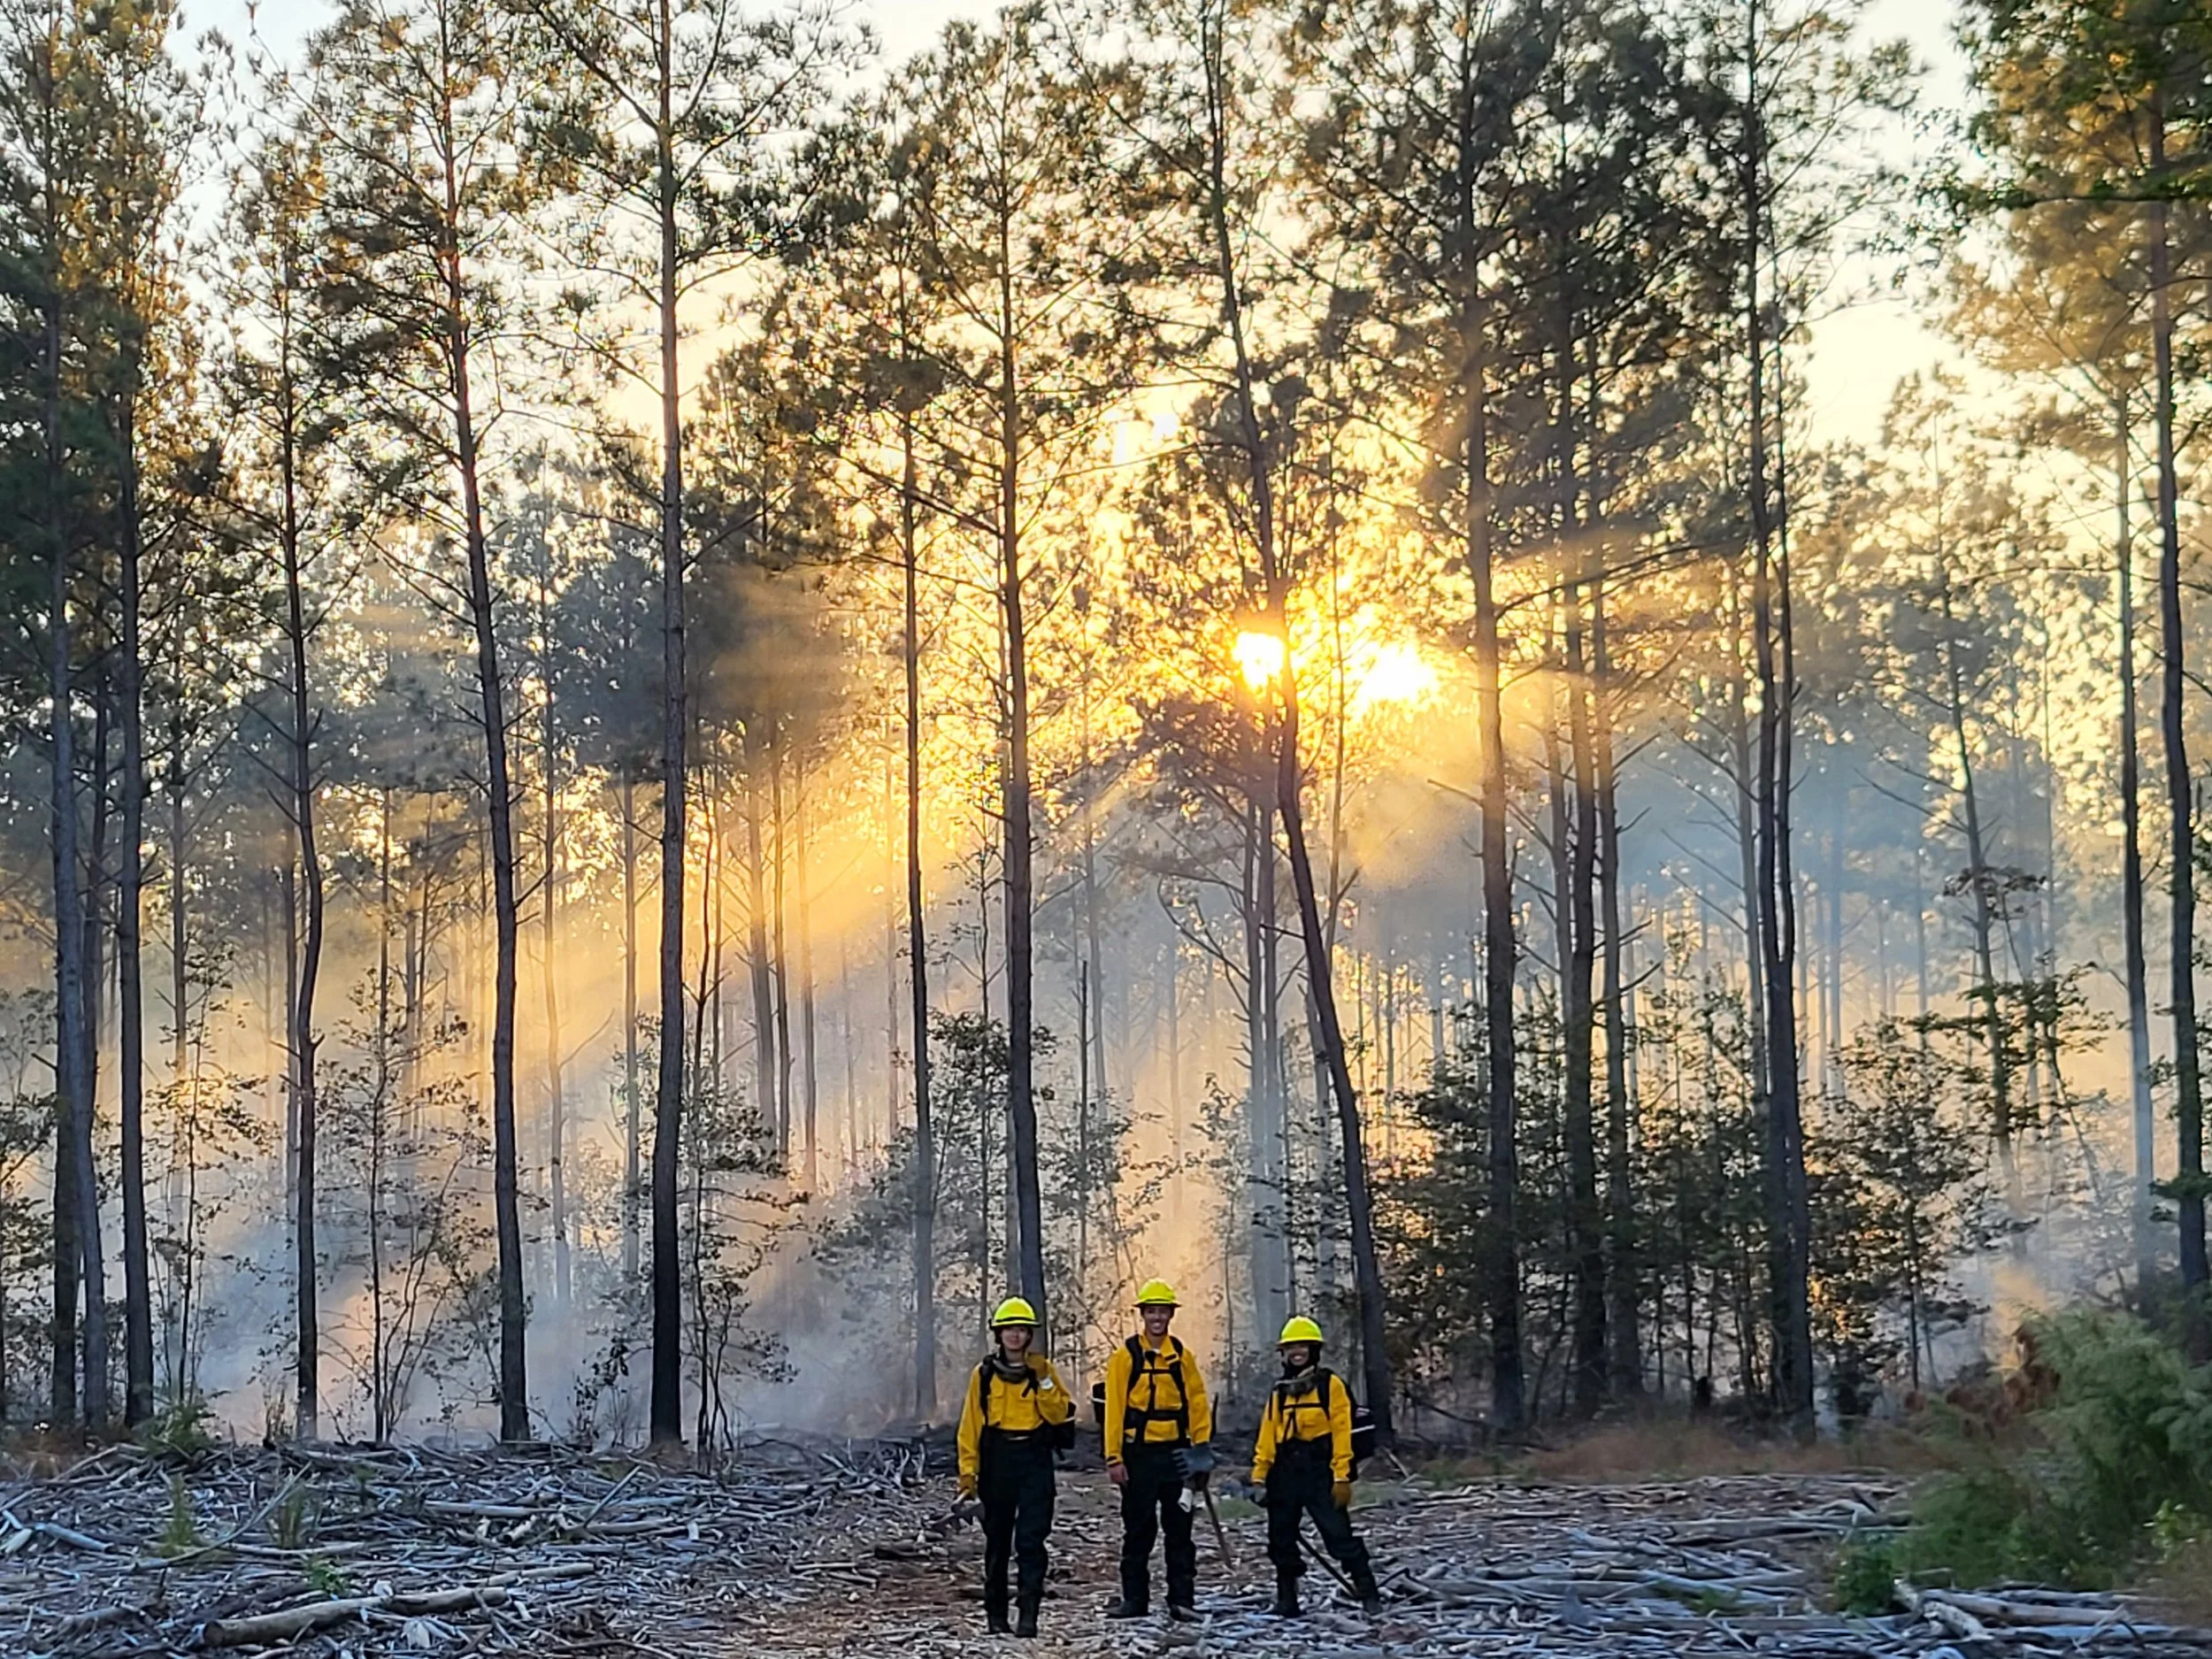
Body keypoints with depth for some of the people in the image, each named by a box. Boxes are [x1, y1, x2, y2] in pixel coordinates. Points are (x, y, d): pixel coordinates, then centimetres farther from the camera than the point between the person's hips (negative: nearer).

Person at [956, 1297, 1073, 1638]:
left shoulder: (1042, 1369, 4)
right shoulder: (985, 1374, 5)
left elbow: (1061, 1414, -4)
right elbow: (971, 1425, 4)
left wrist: (1043, 1383, -15)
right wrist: (968, 1472, -2)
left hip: (1035, 1461, -1)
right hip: (997, 1461, 1)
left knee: (1031, 1539, -10)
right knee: (997, 1540, 9)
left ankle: (1029, 1613, -12)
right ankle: (996, 1613, 18)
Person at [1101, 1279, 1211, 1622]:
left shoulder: (1182, 1356, 8)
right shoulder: (1126, 1356, -1)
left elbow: (1197, 1402, 9)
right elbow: (1115, 1409, -3)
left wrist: (1201, 1446, -1)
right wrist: (1114, 1458, -8)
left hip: (1175, 1453, 2)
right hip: (1139, 1454, -2)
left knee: (1179, 1528, 3)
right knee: (1138, 1529, 4)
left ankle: (1182, 1599, 6)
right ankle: (1134, 1599, 10)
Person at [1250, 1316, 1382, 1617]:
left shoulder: (1330, 1384, -1)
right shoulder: (1279, 1392, 15)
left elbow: (1341, 1432, -6)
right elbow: (1267, 1437, 15)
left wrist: (1342, 1477, -13)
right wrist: (1259, 1476, 7)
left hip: (1319, 1471, -6)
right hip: (1285, 1473, 6)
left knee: (1340, 1536, -9)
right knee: (1282, 1540, 8)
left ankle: (1368, 1595, -4)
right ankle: (1286, 1601, 17)